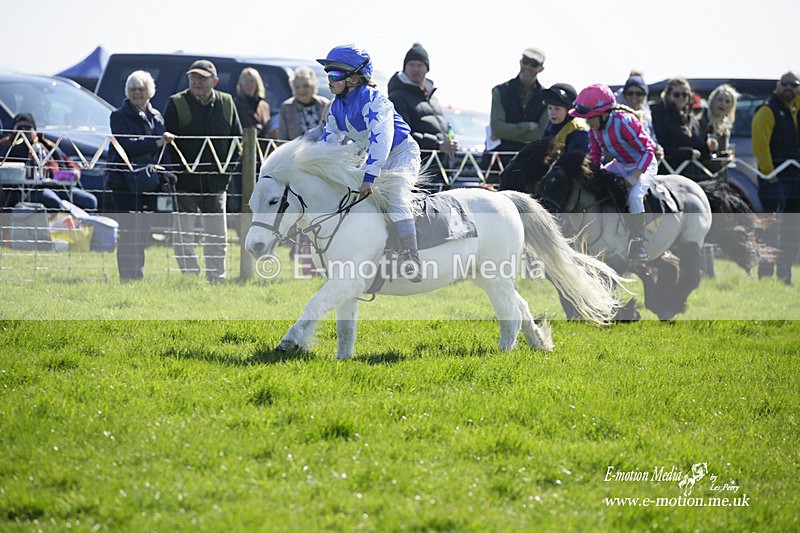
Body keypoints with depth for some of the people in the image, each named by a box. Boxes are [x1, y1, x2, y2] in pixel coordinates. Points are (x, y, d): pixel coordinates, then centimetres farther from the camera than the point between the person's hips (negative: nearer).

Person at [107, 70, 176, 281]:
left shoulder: (156, 117, 18)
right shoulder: (119, 116, -1)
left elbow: (162, 151, 25)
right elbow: (127, 144, -17)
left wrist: (164, 172, 10)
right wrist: (156, 143, -25)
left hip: (149, 182, 6)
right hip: (126, 182, -6)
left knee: (144, 231, 6)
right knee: (129, 231, -10)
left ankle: (138, 276, 12)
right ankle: (128, 277, -10)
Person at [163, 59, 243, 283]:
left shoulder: (226, 103, 6)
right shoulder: (176, 103, -2)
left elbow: (236, 139, 13)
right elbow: (167, 143, -3)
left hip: (215, 181, 3)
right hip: (185, 181, -3)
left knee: (217, 236, 10)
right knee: (183, 236, -5)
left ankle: (216, 278, 20)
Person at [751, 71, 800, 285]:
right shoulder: (767, 111, -7)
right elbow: (760, 145, -15)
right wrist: (769, 174, -19)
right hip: (775, 180, -8)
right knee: (772, 231, -8)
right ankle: (765, 276, -5)